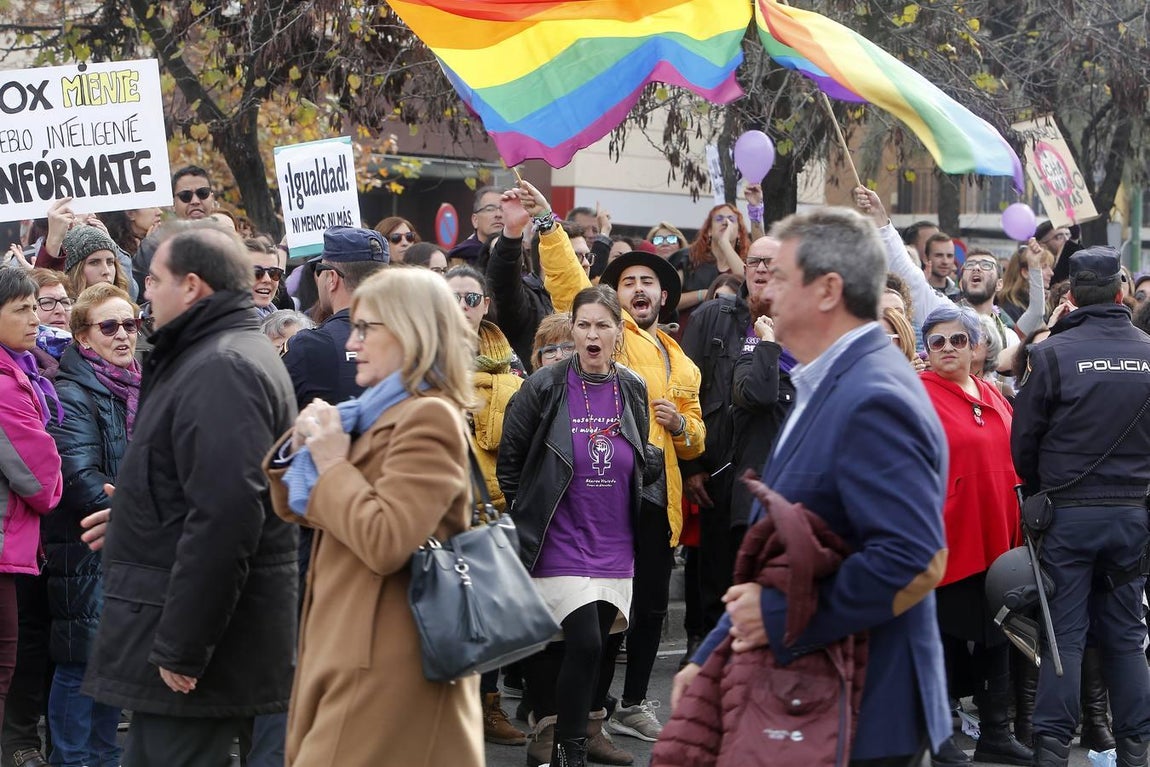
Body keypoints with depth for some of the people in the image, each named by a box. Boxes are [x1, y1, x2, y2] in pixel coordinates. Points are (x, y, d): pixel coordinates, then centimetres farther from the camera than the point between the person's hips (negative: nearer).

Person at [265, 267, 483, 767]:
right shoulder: (380, 412, 16)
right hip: (351, 650, 10)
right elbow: (297, 510, 19)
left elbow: (385, 543, -25)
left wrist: (333, 465, -14)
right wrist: (301, 445, 2)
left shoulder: (428, 417, -15)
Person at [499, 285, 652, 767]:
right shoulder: (544, 387, -9)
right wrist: (529, 517, 5)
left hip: (614, 547, 4)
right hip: (560, 544, -4)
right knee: (584, 642, -14)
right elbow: (509, 460, 0)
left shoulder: (633, 390, 3)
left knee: (600, 646, 7)